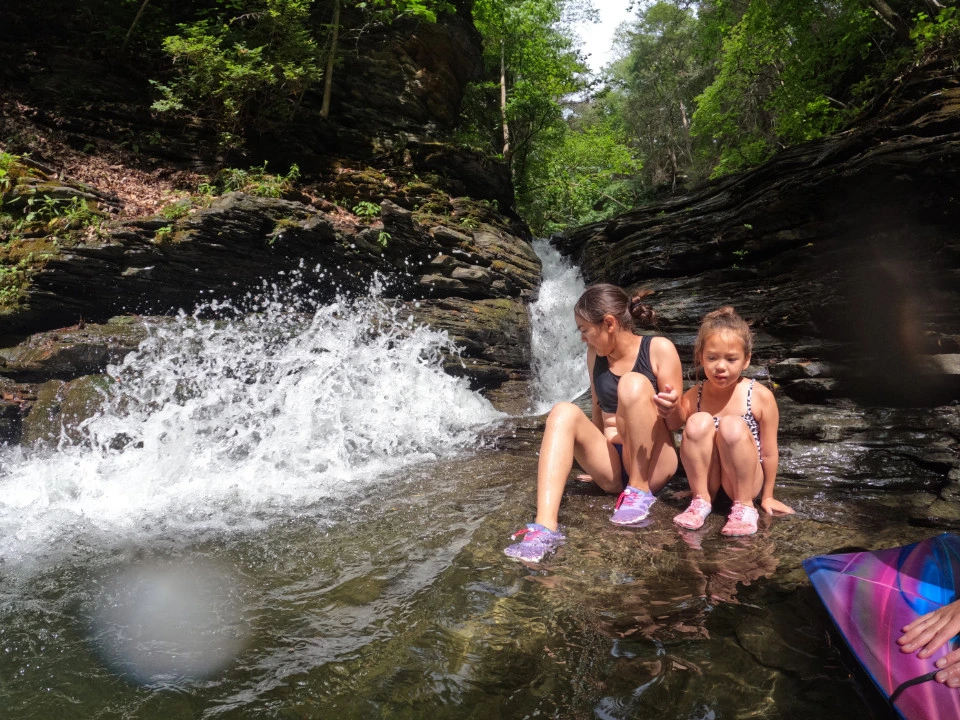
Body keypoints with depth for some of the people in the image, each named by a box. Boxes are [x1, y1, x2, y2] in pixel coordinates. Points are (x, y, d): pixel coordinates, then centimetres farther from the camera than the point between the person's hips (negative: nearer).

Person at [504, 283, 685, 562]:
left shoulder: (659, 349, -8)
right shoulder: (595, 355, 7)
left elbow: (676, 423, -8)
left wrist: (671, 407, -30)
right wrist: (592, 458, 24)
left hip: (654, 466, -4)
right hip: (613, 469, 5)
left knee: (633, 383, -26)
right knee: (564, 412, -22)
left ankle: (640, 490, -16)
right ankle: (545, 528, -39)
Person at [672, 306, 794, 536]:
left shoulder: (761, 397, -12)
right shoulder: (691, 398, -7)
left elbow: (769, 452, -3)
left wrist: (767, 497, 4)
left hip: (743, 482, -1)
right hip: (707, 480, 2)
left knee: (732, 426, -31)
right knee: (699, 422, -27)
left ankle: (744, 506, -14)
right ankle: (701, 500, -11)